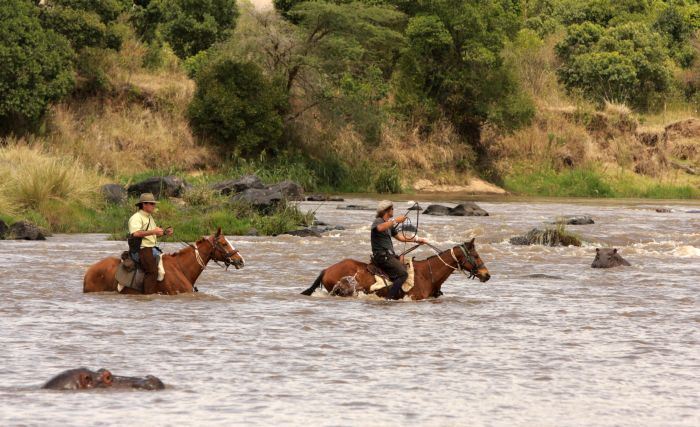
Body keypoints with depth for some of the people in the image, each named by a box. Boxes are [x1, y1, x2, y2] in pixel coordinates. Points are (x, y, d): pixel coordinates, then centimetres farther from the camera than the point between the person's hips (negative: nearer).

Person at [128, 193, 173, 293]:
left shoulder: (149, 217, 21)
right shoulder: (136, 218, -10)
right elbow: (136, 233, -27)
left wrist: (165, 232, 10)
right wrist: (153, 231, -27)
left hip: (153, 248, 10)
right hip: (142, 250, -10)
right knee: (152, 271, -26)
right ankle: (149, 294, -28)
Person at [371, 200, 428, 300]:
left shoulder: (389, 224, 22)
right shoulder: (378, 221, -7)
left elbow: (400, 237, 30)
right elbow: (380, 228, -33)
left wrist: (416, 240, 26)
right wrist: (395, 221, -37)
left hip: (389, 255, 10)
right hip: (381, 256, -10)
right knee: (403, 274, -22)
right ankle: (390, 298, -27)